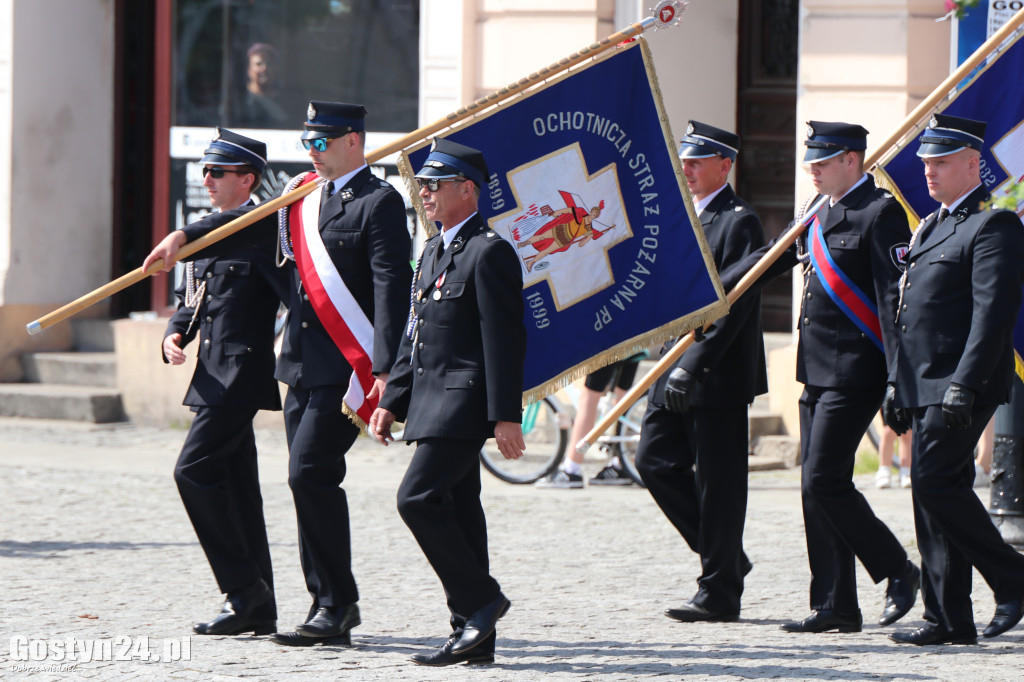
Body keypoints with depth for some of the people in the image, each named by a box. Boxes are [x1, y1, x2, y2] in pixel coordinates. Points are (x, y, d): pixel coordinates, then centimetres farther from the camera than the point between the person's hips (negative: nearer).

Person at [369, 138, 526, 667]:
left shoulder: (489, 252, -11)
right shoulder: (435, 251, 18)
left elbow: (504, 339, -16)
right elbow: (415, 335, 22)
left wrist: (505, 417, -20)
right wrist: (392, 401, 17)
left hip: (464, 402, -9)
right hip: (434, 403, 9)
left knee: (419, 498, -17)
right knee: (457, 509, 8)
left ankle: (480, 599, -7)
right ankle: (475, 637, 9)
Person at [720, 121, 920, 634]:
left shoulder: (880, 213, -10)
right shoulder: (821, 215, 16)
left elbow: (895, 298, -15)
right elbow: (769, 260, 26)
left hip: (855, 374, -9)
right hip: (818, 372, 9)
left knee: (825, 481, -12)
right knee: (817, 487, 6)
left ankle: (898, 570, 3)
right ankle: (835, 606, 9)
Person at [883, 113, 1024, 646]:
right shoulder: (931, 228, 21)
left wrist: (964, 387, -24)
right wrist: (898, 385, 20)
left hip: (962, 386, -9)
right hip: (927, 388, 9)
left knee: (934, 481, -16)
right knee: (935, 492, 6)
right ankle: (948, 619, 7)